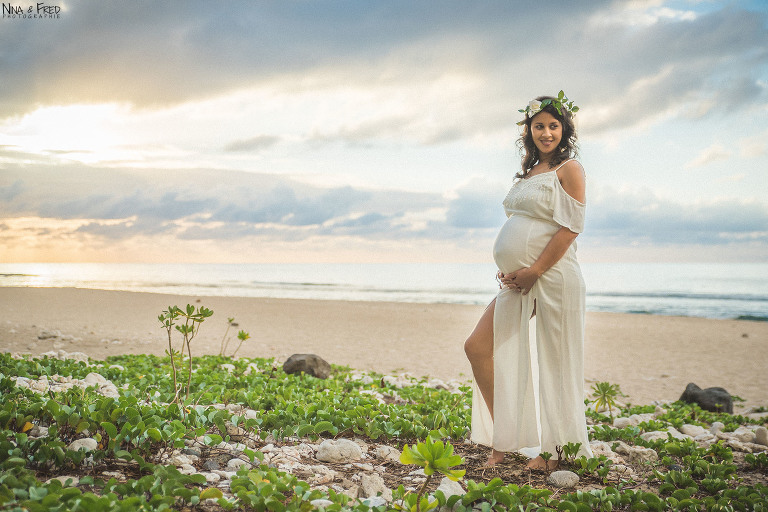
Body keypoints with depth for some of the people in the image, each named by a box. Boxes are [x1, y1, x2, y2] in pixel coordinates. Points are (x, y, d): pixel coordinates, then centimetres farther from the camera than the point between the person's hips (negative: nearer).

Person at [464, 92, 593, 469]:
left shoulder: (569, 169, -3)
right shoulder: (528, 172, 19)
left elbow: (571, 227, -13)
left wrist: (533, 271, -16)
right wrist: (506, 267, 6)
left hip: (552, 277, -8)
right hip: (518, 281, 8)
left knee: (552, 364, -2)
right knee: (477, 346, 2)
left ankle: (553, 451, 12)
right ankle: (503, 440, 10)